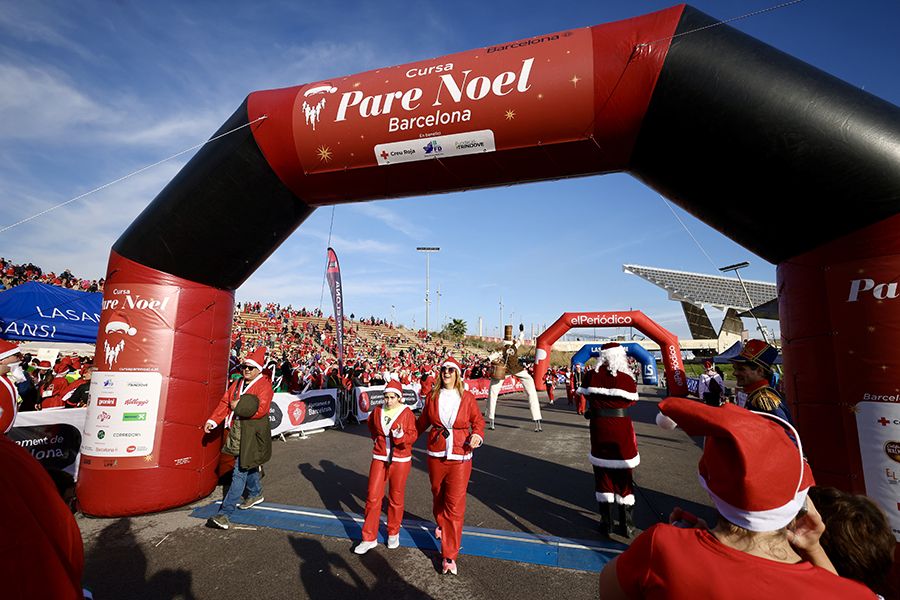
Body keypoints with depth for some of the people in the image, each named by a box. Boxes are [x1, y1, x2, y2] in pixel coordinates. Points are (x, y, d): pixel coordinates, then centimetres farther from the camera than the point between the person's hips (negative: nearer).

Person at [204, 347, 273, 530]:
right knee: (248, 466, 24)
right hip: (237, 432, 8)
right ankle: (256, 494, 45)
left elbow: (260, 410, -21)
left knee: (240, 472, -8)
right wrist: (213, 420, 0)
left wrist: (239, 406, -17)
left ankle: (225, 514, -5)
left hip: (253, 435, -8)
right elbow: (225, 403, 11)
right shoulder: (236, 384, 12)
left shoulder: (264, 385, -12)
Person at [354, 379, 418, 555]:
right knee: (372, 497, 3)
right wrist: (378, 437, 11)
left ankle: (393, 533, 33)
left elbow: (413, 435, -11)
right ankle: (369, 538, 17)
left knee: (395, 498, 11)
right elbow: (371, 424, 21)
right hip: (380, 458, 3)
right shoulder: (378, 411, -1)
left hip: (400, 460, -3)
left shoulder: (407, 413, -11)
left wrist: (401, 435, -29)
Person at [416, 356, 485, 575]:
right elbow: (422, 422, 10)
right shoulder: (433, 397, 0)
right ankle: (441, 524, 54)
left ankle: (449, 556, 10)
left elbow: (478, 421, 3)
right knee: (438, 495, 21)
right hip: (436, 456, 3)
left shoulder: (467, 398, -5)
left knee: (455, 505, -2)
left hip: (460, 457, -2)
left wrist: (477, 435, -15)